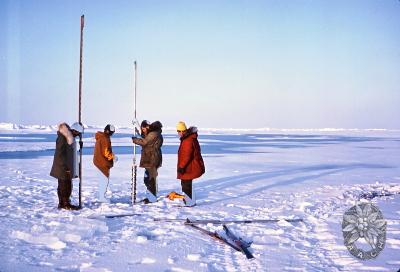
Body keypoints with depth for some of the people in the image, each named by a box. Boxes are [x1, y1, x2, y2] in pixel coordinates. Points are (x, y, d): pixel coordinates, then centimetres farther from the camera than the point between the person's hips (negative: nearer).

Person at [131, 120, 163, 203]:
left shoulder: (154, 134, -15)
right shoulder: (150, 133, 18)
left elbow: (144, 142, -20)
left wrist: (134, 140, -7)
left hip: (152, 160, -11)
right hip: (149, 160, 11)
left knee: (151, 179, -7)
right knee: (147, 179, 16)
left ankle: (152, 198, -1)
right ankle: (150, 196, 25)